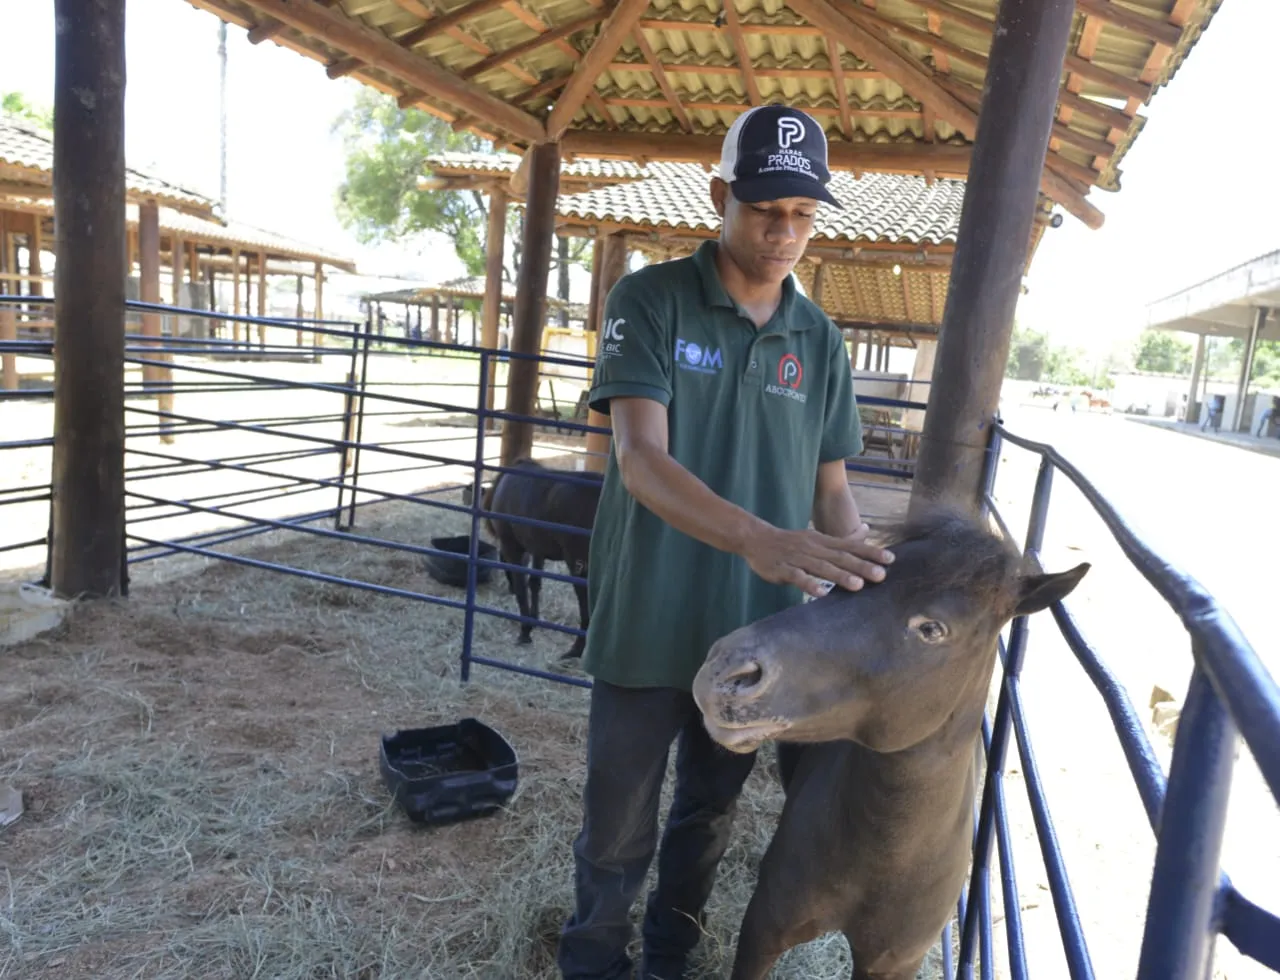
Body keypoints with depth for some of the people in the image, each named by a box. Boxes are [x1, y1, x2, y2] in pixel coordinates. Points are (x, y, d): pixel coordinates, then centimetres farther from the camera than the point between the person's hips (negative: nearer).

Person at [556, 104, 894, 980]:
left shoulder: (821, 341, 3)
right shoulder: (652, 301, -10)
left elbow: (831, 487, 7)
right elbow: (640, 458, -23)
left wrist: (864, 573, -13)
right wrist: (757, 538, -40)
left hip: (758, 634, 4)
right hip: (648, 626, -4)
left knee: (710, 818, 22)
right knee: (618, 830, 12)